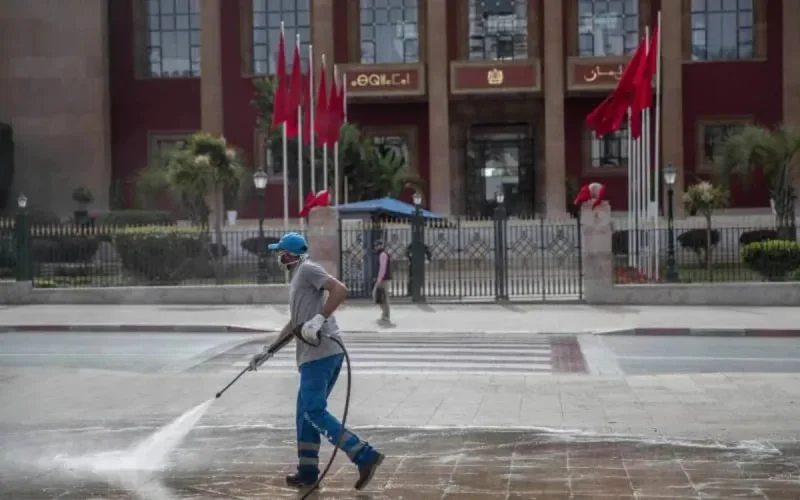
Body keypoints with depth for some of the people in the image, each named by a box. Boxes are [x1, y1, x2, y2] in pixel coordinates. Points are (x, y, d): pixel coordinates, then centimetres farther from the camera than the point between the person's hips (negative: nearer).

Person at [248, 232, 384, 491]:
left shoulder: (308, 269, -3)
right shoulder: (297, 277, 26)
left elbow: (340, 290, -19)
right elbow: (294, 324, 32)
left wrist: (319, 319, -26)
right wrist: (267, 352, 33)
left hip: (321, 353, -10)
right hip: (314, 354, 10)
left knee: (314, 411, -12)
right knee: (305, 411, 14)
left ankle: (365, 456, -16)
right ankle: (307, 471, 20)